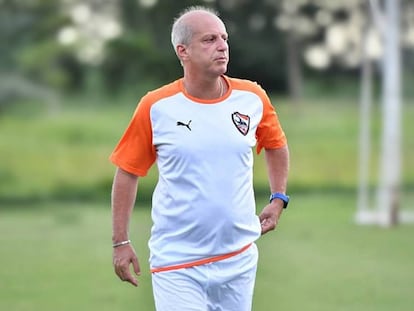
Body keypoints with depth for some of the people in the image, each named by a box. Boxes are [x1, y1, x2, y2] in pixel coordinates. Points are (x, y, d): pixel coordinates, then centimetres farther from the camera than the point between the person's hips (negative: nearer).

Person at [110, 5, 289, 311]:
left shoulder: (252, 97, 1)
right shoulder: (155, 107, -7)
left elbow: (276, 145, 20)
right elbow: (128, 171, 2)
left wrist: (278, 199, 10)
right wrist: (121, 242, 1)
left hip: (238, 259, 3)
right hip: (176, 266, -3)